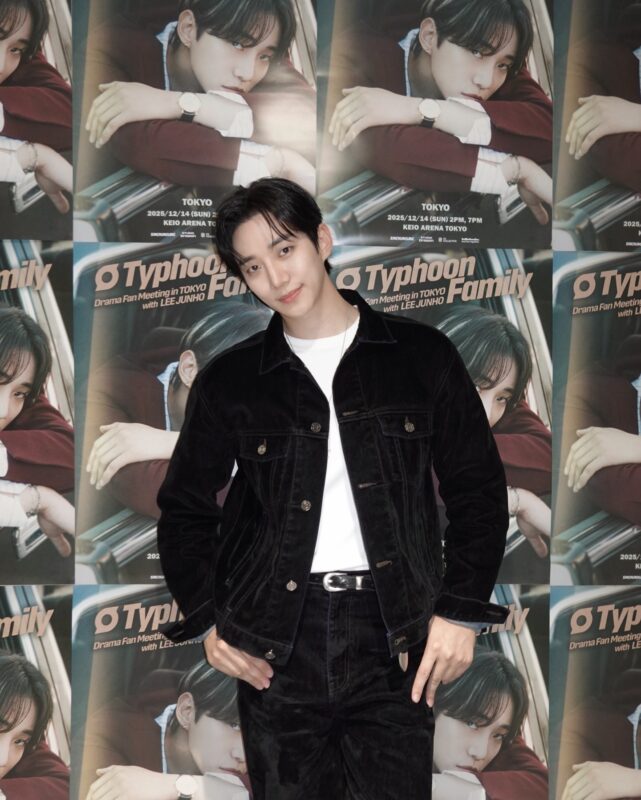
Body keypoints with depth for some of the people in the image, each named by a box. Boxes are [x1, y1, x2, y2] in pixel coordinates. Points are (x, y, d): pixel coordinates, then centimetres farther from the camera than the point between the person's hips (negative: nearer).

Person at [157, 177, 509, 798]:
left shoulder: (421, 356, 4)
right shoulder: (228, 381, 7)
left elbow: (477, 487, 7)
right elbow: (184, 508, 14)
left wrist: (461, 608, -2)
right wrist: (206, 619, 3)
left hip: (392, 635, -1)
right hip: (276, 643, 1)